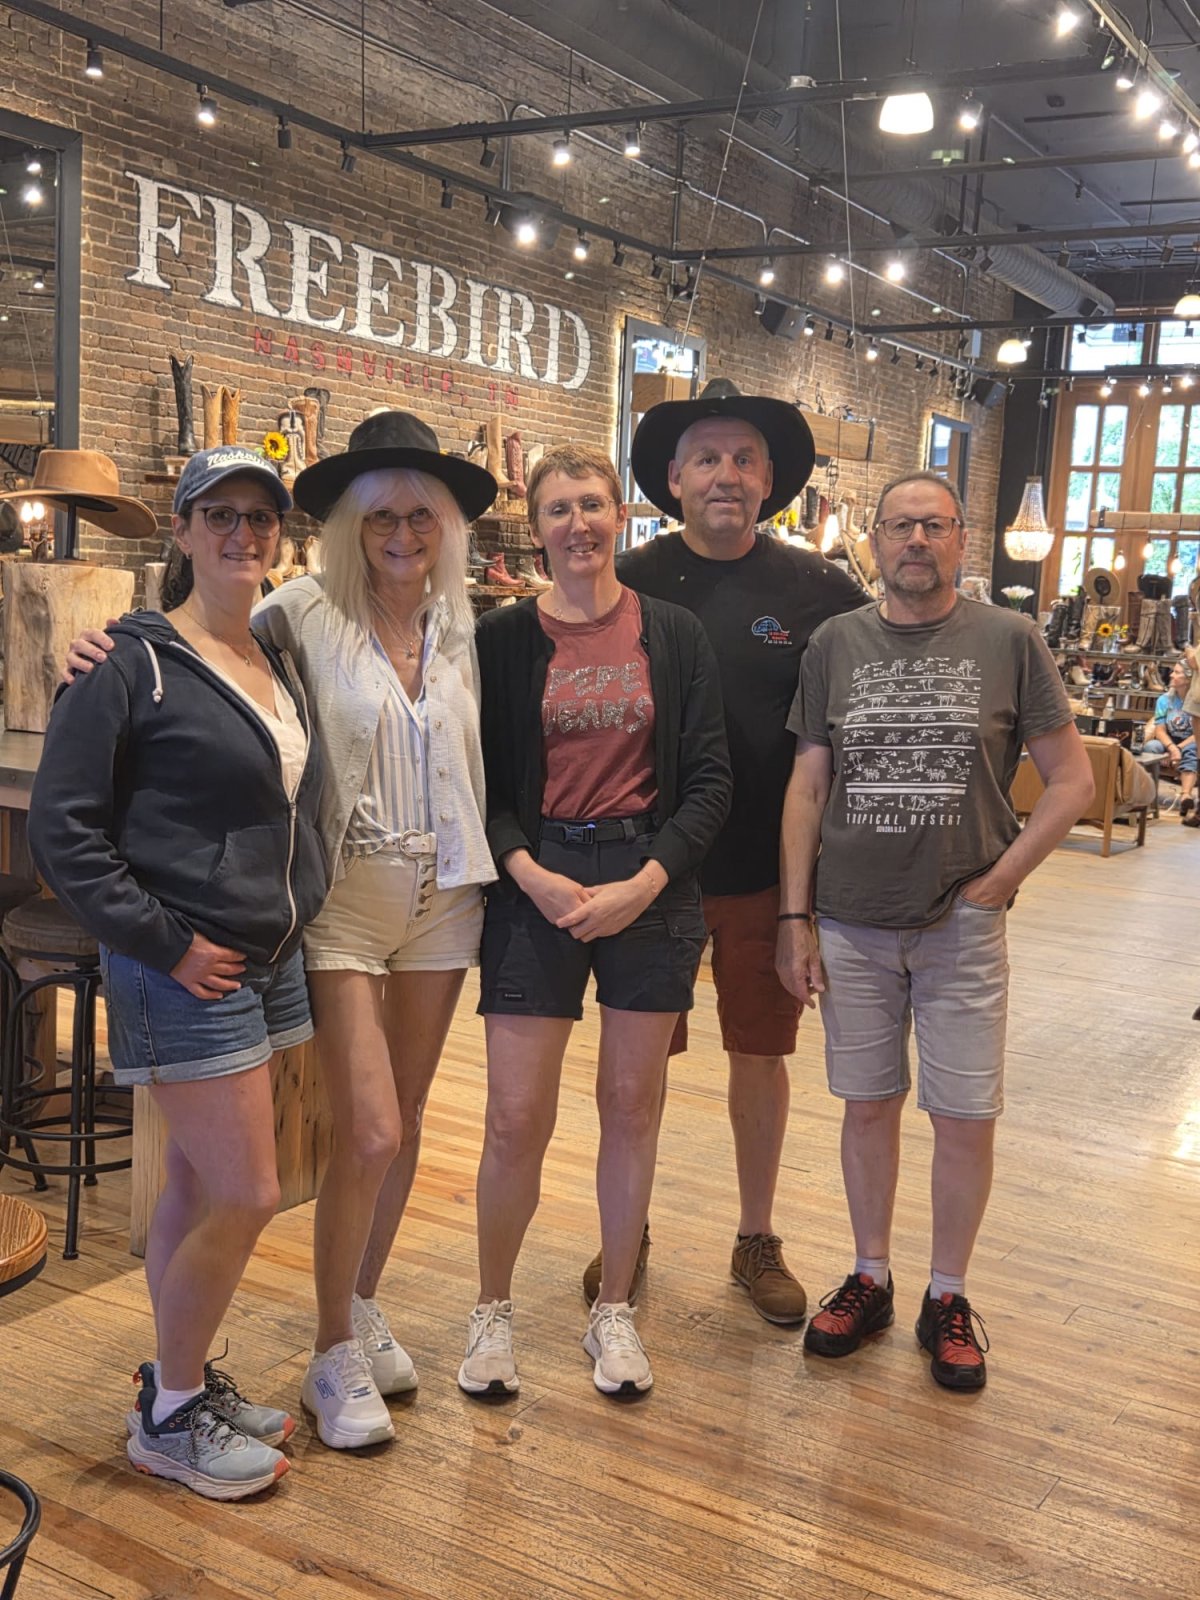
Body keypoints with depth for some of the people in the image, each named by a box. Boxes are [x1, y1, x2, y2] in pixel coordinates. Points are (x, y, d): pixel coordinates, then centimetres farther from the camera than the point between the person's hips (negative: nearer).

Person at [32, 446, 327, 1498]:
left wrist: (299, 909, 10)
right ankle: (170, 1418, 16)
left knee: (198, 1186, 16)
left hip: (270, 965, 7)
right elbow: (63, 828, -13)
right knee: (246, 1196, -5)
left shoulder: (281, 662, 11)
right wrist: (165, 941, -15)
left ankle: (183, 1385, 31)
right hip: (182, 974, -7)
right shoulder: (136, 662, -11)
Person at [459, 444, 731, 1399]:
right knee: (517, 1121, -2)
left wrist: (642, 884, -11)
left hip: (653, 884, 1)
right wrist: (532, 876, -14)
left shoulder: (675, 637, 3)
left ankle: (614, 1311, 27)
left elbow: (709, 782, 1)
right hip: (536, 884, -1)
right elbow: (481, 783, 2)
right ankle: (493, 1310, 21)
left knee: (632, 1105, 9)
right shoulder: (502, 640, 2)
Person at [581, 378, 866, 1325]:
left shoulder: (819, 591, -3)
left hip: (771, 867, 1)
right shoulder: (629, 585, -4)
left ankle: (759, 1240, 31)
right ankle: (628, 1236, 32)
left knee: (762, 1051, 13)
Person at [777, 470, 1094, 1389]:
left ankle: (947, 1298, 24)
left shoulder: (1009, 641, -3)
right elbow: (808, 787, 5)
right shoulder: (837, 643, 3)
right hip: (852, 925, 2)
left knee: (965, 1118, 4)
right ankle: (870, 1280, 29)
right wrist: (796, 917, 1)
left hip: (962, 928, -1)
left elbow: (1072, 780, 0)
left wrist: (997, 883, -7)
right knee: (868, 1104, 12)